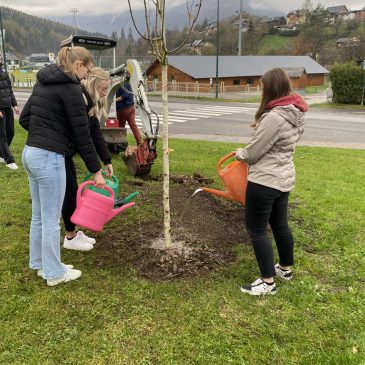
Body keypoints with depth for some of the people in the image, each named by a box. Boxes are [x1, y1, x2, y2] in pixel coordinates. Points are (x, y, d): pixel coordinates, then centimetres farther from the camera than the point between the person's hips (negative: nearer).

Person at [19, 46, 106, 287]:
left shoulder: (43, 81, 14)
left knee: (39, 215, 19)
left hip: (30, 153, 9)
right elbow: (82, 134, -14)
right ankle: (54, 273, 17)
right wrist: (96, 170, -8)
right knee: (51, 219, 3)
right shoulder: (71, 88, -13)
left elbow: (24, 118, 17)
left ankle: (39, 263, 33)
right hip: (49, 158, -9)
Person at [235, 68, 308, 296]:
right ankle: (286, 268, 40)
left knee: (257, 230, 4)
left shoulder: (274, 117, -24)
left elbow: (253, 152, -16)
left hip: (265, 181, -9)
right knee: (280, 225, 22)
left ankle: (268, 282, 13)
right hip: (284, 178, 9)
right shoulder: (296, 114, 5)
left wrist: (239, 154, 3)